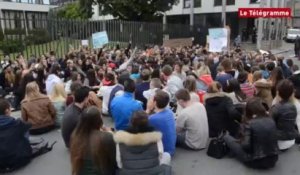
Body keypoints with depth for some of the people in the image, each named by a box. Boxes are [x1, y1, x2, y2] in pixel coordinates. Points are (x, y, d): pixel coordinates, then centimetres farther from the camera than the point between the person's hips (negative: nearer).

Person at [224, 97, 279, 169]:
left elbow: (246, 145, -19)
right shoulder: (271, 121, -2)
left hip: (255, 161, -6)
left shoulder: (249, 123, -17)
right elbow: (269, 139, 10)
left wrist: (240, 141, 3)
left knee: (226, 137, 6)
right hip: (273, 160, 6)